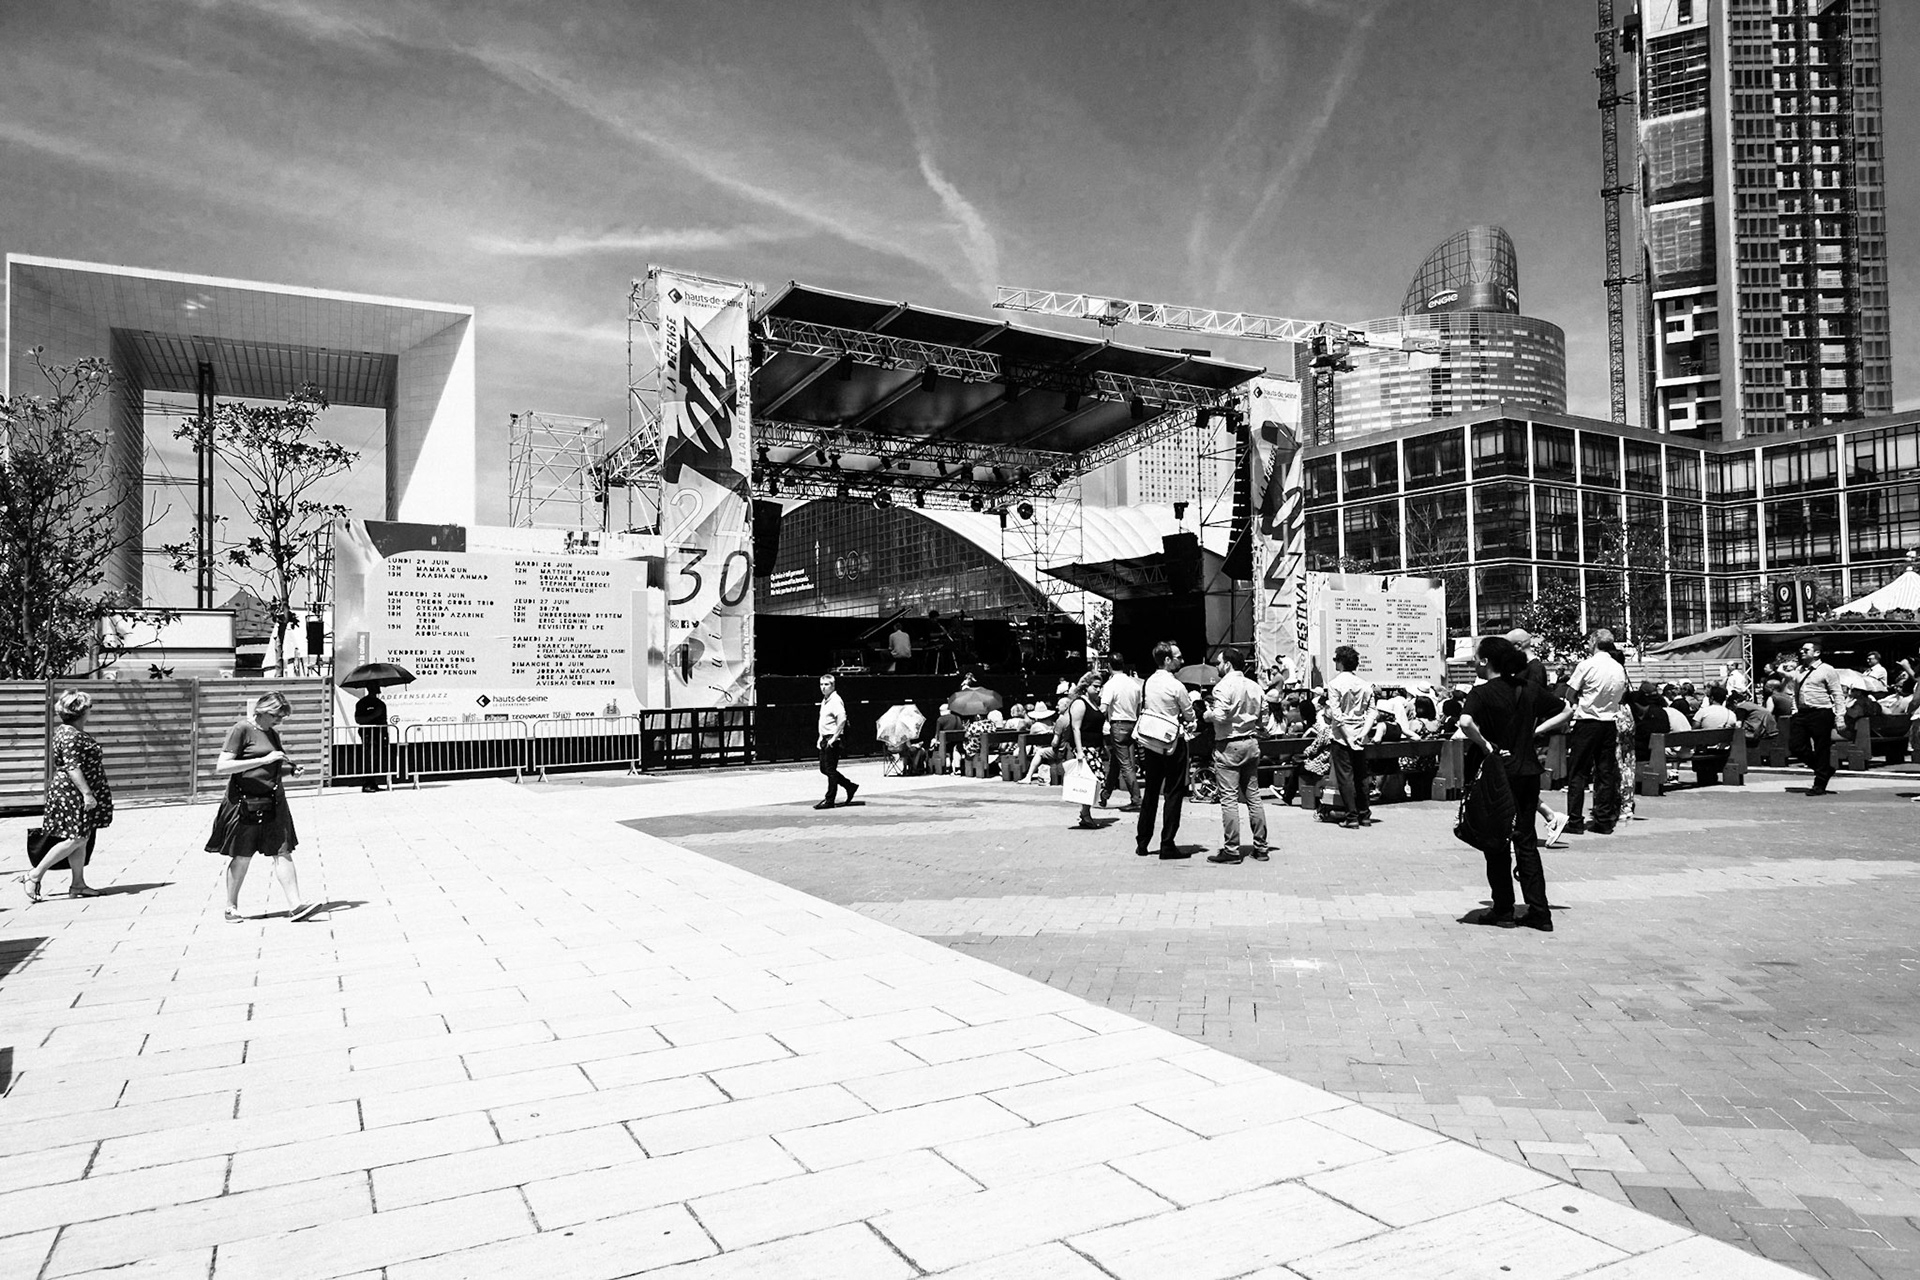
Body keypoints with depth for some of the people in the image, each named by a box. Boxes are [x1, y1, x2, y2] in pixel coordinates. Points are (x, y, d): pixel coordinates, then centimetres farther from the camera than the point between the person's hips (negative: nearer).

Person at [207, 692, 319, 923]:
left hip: (274, 802, 6)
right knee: (241, 857, 5)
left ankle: (295, 904, -6)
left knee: (283, 852, -1)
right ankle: (231, 908, 21)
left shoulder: (273, 734, 15)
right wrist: (263, 760, -23)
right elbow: (221, 767, -18)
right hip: (245, 802, -6)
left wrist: (290, 769, 5)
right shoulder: (241, 730, -9)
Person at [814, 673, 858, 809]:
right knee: (824, 769, 13)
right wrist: (822, 737, 19)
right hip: (825, 739, 10)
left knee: (830, 770, -3)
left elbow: (842, 719, -26)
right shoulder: (825, 700, 16)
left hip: (832, 740, -10)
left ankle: (829, 800, 4)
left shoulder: (835, 700, -14)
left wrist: (834, 738, -24)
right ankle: (850, 786, 24)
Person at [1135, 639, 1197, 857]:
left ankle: (1142, 842, 18)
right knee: (1174, 793, 3)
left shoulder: (1148, 682, 3)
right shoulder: (1176, 686, -16)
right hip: (1171, 742, -6)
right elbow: (1189, 716, -6)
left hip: (1149, 741, 6)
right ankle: (1167, 845, 3)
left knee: (1150, 790, 14)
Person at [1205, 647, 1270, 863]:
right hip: (1252, 743, 7)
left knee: (1229, 798, -4)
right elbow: (1264, 711, 10)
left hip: (1229, 745, -7)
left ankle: (1231, 850, -3)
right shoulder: (1254, 686, 9)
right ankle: (1261, 847, 16)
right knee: (1253, 796, 12)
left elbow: (1220, 716, -20)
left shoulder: (1223, 687, -12)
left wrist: (1208, 714, -1)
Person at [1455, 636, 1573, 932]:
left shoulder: (1483, 692, -12)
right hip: (1528, 771, 5)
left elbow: (1465, 722, -30)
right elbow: (1567, 710, 15)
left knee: (1496, 843, 7)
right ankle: (1540, 912, 12)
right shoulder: (1531, 689, 5)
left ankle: (1503, 910, 12)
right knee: (1526, 841, 12)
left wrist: (1487, 746, -16)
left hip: (1498, 772, -5)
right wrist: (1534, 731, 8)